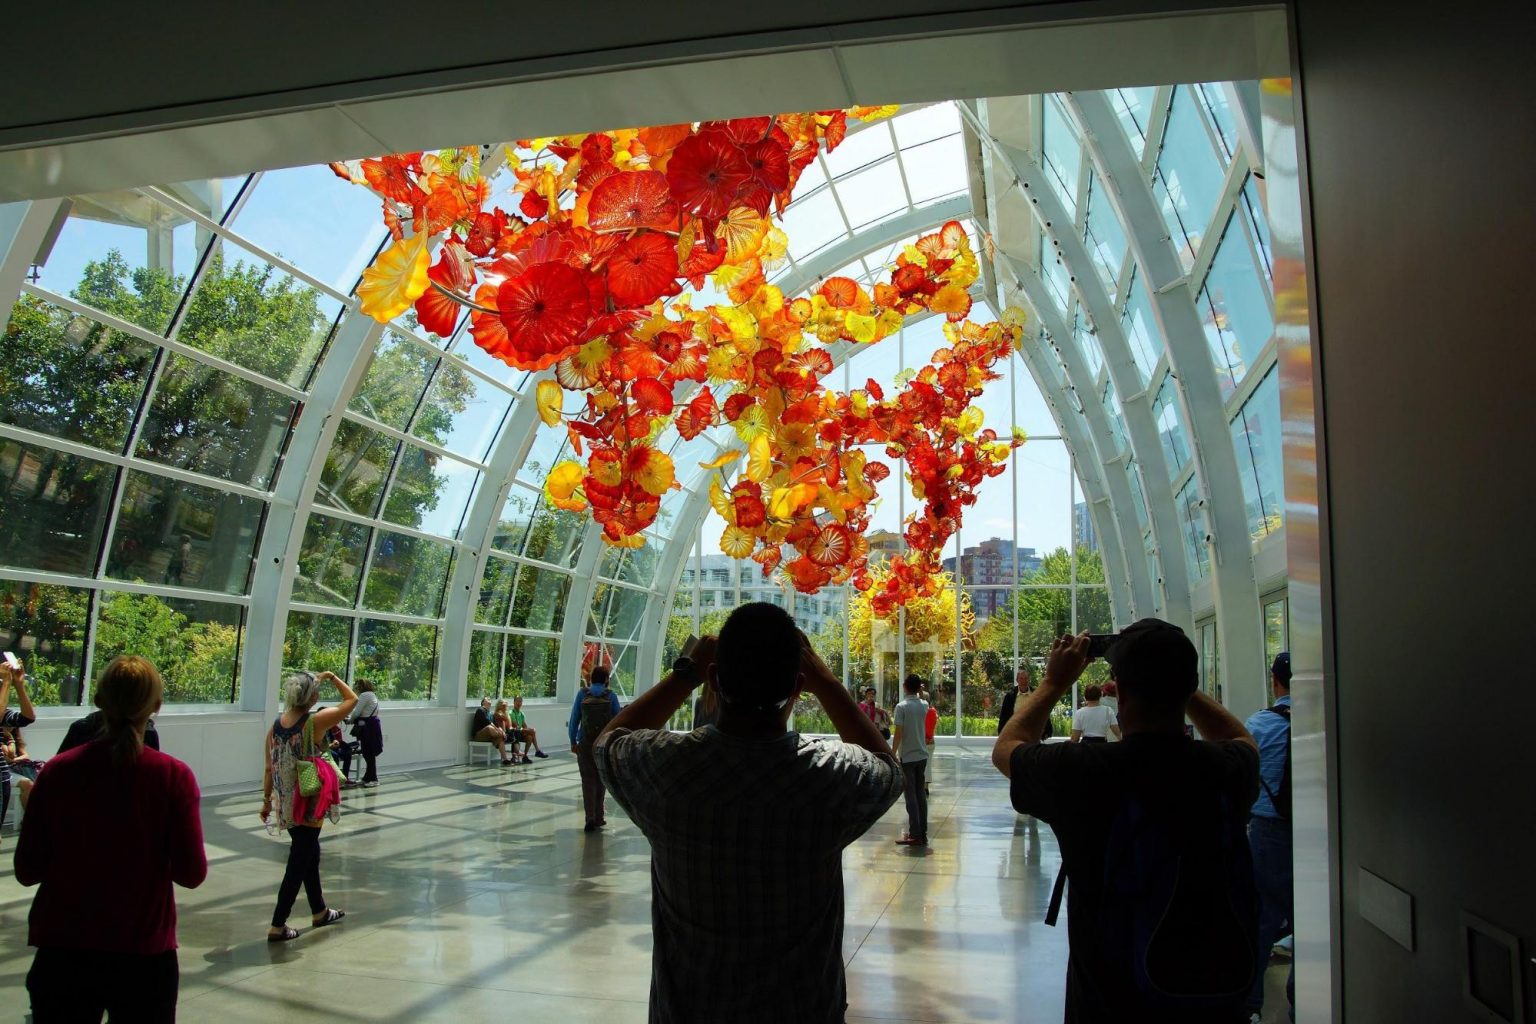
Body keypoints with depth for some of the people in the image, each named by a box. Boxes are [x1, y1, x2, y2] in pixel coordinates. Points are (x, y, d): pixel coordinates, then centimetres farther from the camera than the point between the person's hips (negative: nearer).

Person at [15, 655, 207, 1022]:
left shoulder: (58, 771, -8)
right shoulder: (174, 776, -13)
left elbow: (27, 871, -3)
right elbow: (191, 873, -11)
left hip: (62, 952, 1)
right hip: (144, 956, -1)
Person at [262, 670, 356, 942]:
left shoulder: (275, 725, 0)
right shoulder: (315, 722, -18)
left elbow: (270, 768, 6)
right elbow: (352, 700, -7)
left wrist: (267, 800, 16)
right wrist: (331, 676, 3)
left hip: (287, 804, 7)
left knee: (310, 854, 22)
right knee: (298, 863, 4)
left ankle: (319, 911, 37)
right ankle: (277, 926, 8)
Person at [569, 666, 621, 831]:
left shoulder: (582, 694, -1)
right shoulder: (611, 696, -2)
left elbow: (574, 719, 0)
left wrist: (573, 742, 9)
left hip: (585, 744, 0)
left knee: (588, 780, 2)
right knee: (601, 780, 14)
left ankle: (591, 818, -11)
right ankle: (599, 817, 20)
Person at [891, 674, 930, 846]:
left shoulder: (902, 707, -13)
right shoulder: (924, 705, 4)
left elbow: (898, 734, -15)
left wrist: (893, 754, -7)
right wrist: (921, 693, 22)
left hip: (907, 757, -5)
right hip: (922, 755, 5)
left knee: (911, 796, -2)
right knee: (921, 794, 10)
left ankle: (915, 835, -2)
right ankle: (923, 833, 12)